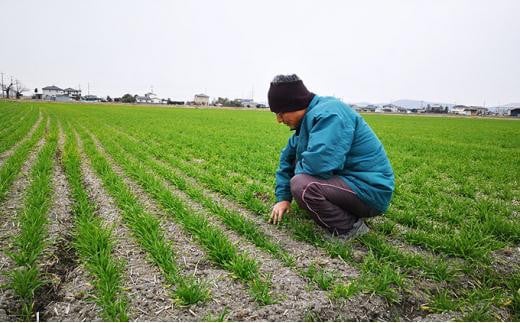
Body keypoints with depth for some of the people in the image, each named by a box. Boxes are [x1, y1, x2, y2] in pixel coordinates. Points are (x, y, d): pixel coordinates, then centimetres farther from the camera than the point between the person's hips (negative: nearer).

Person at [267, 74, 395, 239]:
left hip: (371, 190, -10)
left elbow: (316, 165, -33)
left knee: (301, 185, -29)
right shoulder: (309, 116, 9)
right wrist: (283, 197, 10)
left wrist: (298, 168, -10)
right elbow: (288, 158, 15)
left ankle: (350, 229, -7)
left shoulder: (329, 114, -21)